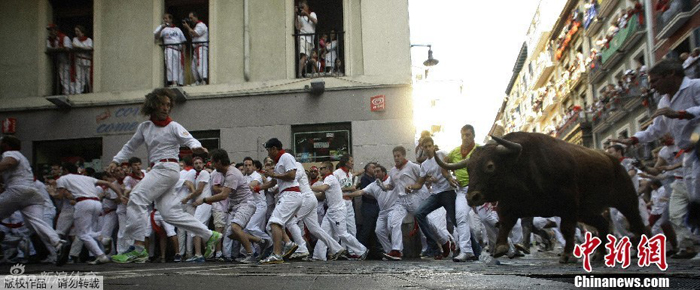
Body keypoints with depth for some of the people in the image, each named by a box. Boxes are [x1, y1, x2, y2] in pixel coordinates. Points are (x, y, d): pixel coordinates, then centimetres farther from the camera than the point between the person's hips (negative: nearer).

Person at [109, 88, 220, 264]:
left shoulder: (174, 127, 0)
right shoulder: (144, 127, 17)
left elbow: (189, 139, -14)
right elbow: (130, 146, 24)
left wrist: (196, 147, -36)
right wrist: (116, 160, 13)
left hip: (167, 168, -7)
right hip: (157, 170, 7)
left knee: (136, 199, -17)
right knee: (170, 213, 1)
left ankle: (138, 249, -17)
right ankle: (210, 236, 10)